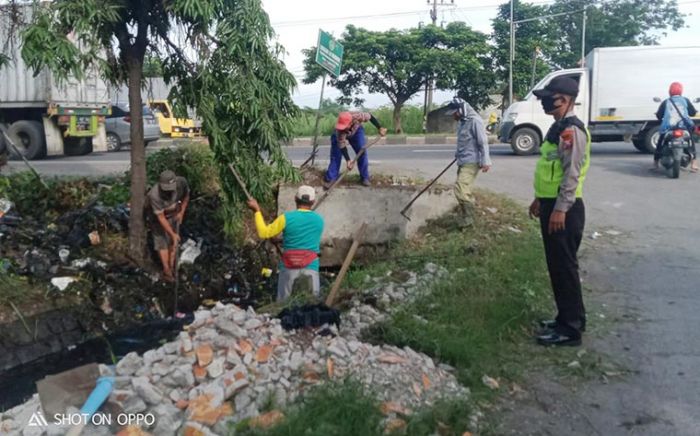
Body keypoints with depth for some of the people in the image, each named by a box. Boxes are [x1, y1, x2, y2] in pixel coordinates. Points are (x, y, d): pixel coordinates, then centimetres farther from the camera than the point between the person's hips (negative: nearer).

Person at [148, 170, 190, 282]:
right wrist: (173, 234, -29)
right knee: (162, 242, -2)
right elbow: (161, 217, -32)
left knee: (174, 242, 9)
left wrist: (182, 212, -6)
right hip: (158, 217, -4)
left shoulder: (181, 182, -29)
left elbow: (186, 196, -3)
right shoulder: (154, 195, -40)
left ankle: (172, 267, 22)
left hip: (174, 215, 4)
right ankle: (166, 271, 8)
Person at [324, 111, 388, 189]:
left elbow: (370, 116, -22)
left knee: (362, 152, -8)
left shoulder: (357, 116, -42)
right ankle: (330, 178, -6)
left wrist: (380, 128, -22)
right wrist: (348, 160, -42)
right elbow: (342, 145, -36)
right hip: (340, 135, -2)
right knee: (335, 155, -13)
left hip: (356, 131, 2)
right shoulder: (339, 130, -44)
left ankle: (365, 177, 2)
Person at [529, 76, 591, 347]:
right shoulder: (558, 128, 16)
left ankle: (571, 328, 6)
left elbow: (572, 174, -22)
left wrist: (560, 209, -23)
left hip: (564, 209, -10)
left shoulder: (572, 130, -16)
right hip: (551, 204, 10)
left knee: (564, 267, -3)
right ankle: (568, 318, 27)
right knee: (557, 265, 16)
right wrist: (540, 199, 25)